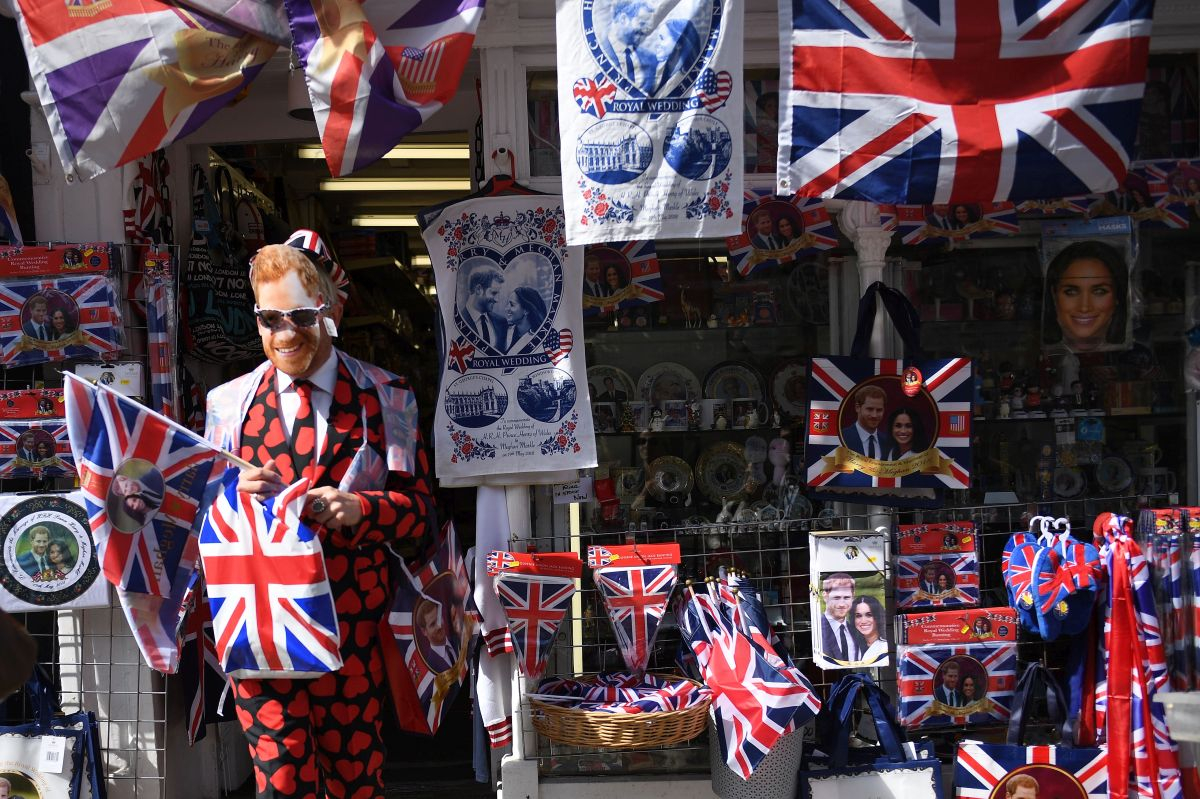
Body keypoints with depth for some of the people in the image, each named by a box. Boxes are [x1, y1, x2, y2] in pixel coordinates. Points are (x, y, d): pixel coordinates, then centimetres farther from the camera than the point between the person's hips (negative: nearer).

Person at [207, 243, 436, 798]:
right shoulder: (229, 403, 8)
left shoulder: (386, 398, 5)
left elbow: (419, 507, 3)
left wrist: (358, 508, -17)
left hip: (353, 623, 0)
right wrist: (236, 494, -11)